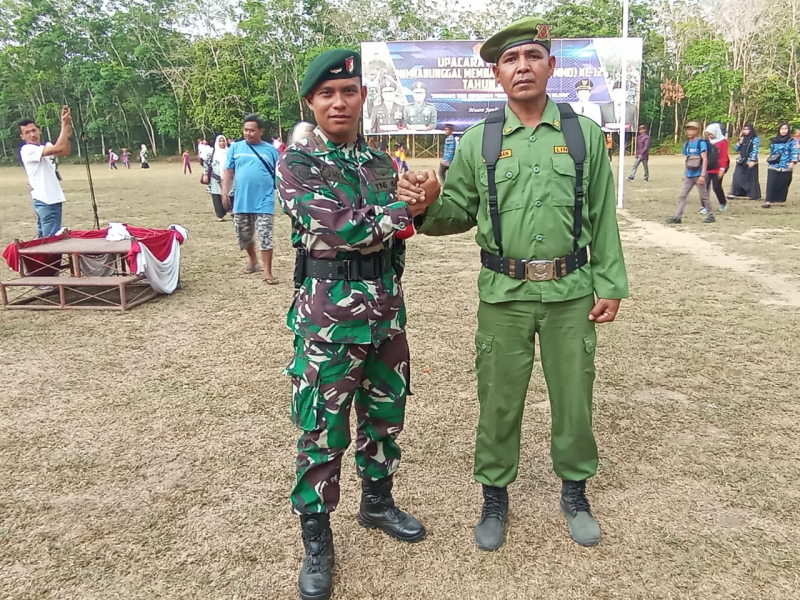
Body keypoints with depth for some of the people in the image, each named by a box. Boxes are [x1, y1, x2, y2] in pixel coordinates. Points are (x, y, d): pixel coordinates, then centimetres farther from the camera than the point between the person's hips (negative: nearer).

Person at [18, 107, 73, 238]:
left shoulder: (45, 146, 13)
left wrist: (67, 125, -11)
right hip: (45, 201, -9)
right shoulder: (27, 150, -12)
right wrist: (64, 124, -17)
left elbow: (65, 151, -1)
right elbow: (58, 148, -23)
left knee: (44, 237, 14)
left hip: (53, 198, 9)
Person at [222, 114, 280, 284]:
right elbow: (229, 172, 6)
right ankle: (253, 260, 39)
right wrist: (225, 192, -2)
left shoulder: (271, 150, 3)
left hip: (264, 202, -3)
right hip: (241, 202, 3)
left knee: (265, 237, -5)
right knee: (244, 235, 15)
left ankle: (267, 272, 1)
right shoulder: (235, 148, 5)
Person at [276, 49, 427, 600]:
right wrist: (405, 209, -9)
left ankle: (377, 502, 40)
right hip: (329, 310, -6)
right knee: (323, 428, 3)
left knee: (385, 412, 18)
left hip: (386, 304, 6)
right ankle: (317, 538, 22)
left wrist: (421, 203, -6)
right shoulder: (298, 162, -8)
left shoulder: (381, 162, 10)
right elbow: (339, 228, -20)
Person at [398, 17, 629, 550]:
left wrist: (611, 284, 3)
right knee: (499, 401, 9)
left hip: (571, 292, 1)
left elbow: (603, 218, 5)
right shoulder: (477, 142, 2)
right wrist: (429, 203, -17)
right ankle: (495, 497, 31)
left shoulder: (585, 134, 3)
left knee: (573, 397, 13)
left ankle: (575, 492, 36)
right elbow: (459, 215, 4)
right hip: (504, 295, 0)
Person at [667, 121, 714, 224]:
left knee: (704, 196, 3)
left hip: (698, 175, -6)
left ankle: (711, 216, 15)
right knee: (682, 196, 1)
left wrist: (703, 175, -22)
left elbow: (705, 159, -16)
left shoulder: (701, 143, -10)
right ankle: (678, 217, 2)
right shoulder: (687, 144, 10)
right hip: (688, 175, 6)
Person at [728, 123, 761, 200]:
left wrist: (752, 161, -20)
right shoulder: (743, 138, 14)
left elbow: (755, 151, -12)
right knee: (737, 177, -5)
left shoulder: (755, 139, -5)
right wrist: (740, 141, -1)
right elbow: (737, 149, 12)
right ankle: (734, 193, -5)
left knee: (751, 178, 2)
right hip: (741, 161, 5)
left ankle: (753, 195, 10)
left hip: (750, 162, -5)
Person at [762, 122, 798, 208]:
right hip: (773, 166, 1)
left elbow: (794, 152, -5)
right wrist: (769, 162, 20)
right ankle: (769, 201, -13)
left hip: (785, 167, -1)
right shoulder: (774, 141, 11)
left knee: (783, 185, 4)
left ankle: (781, 200, 14)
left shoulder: (791, 141, 3)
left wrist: (792, 162, -18)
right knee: (771, 184, -9)